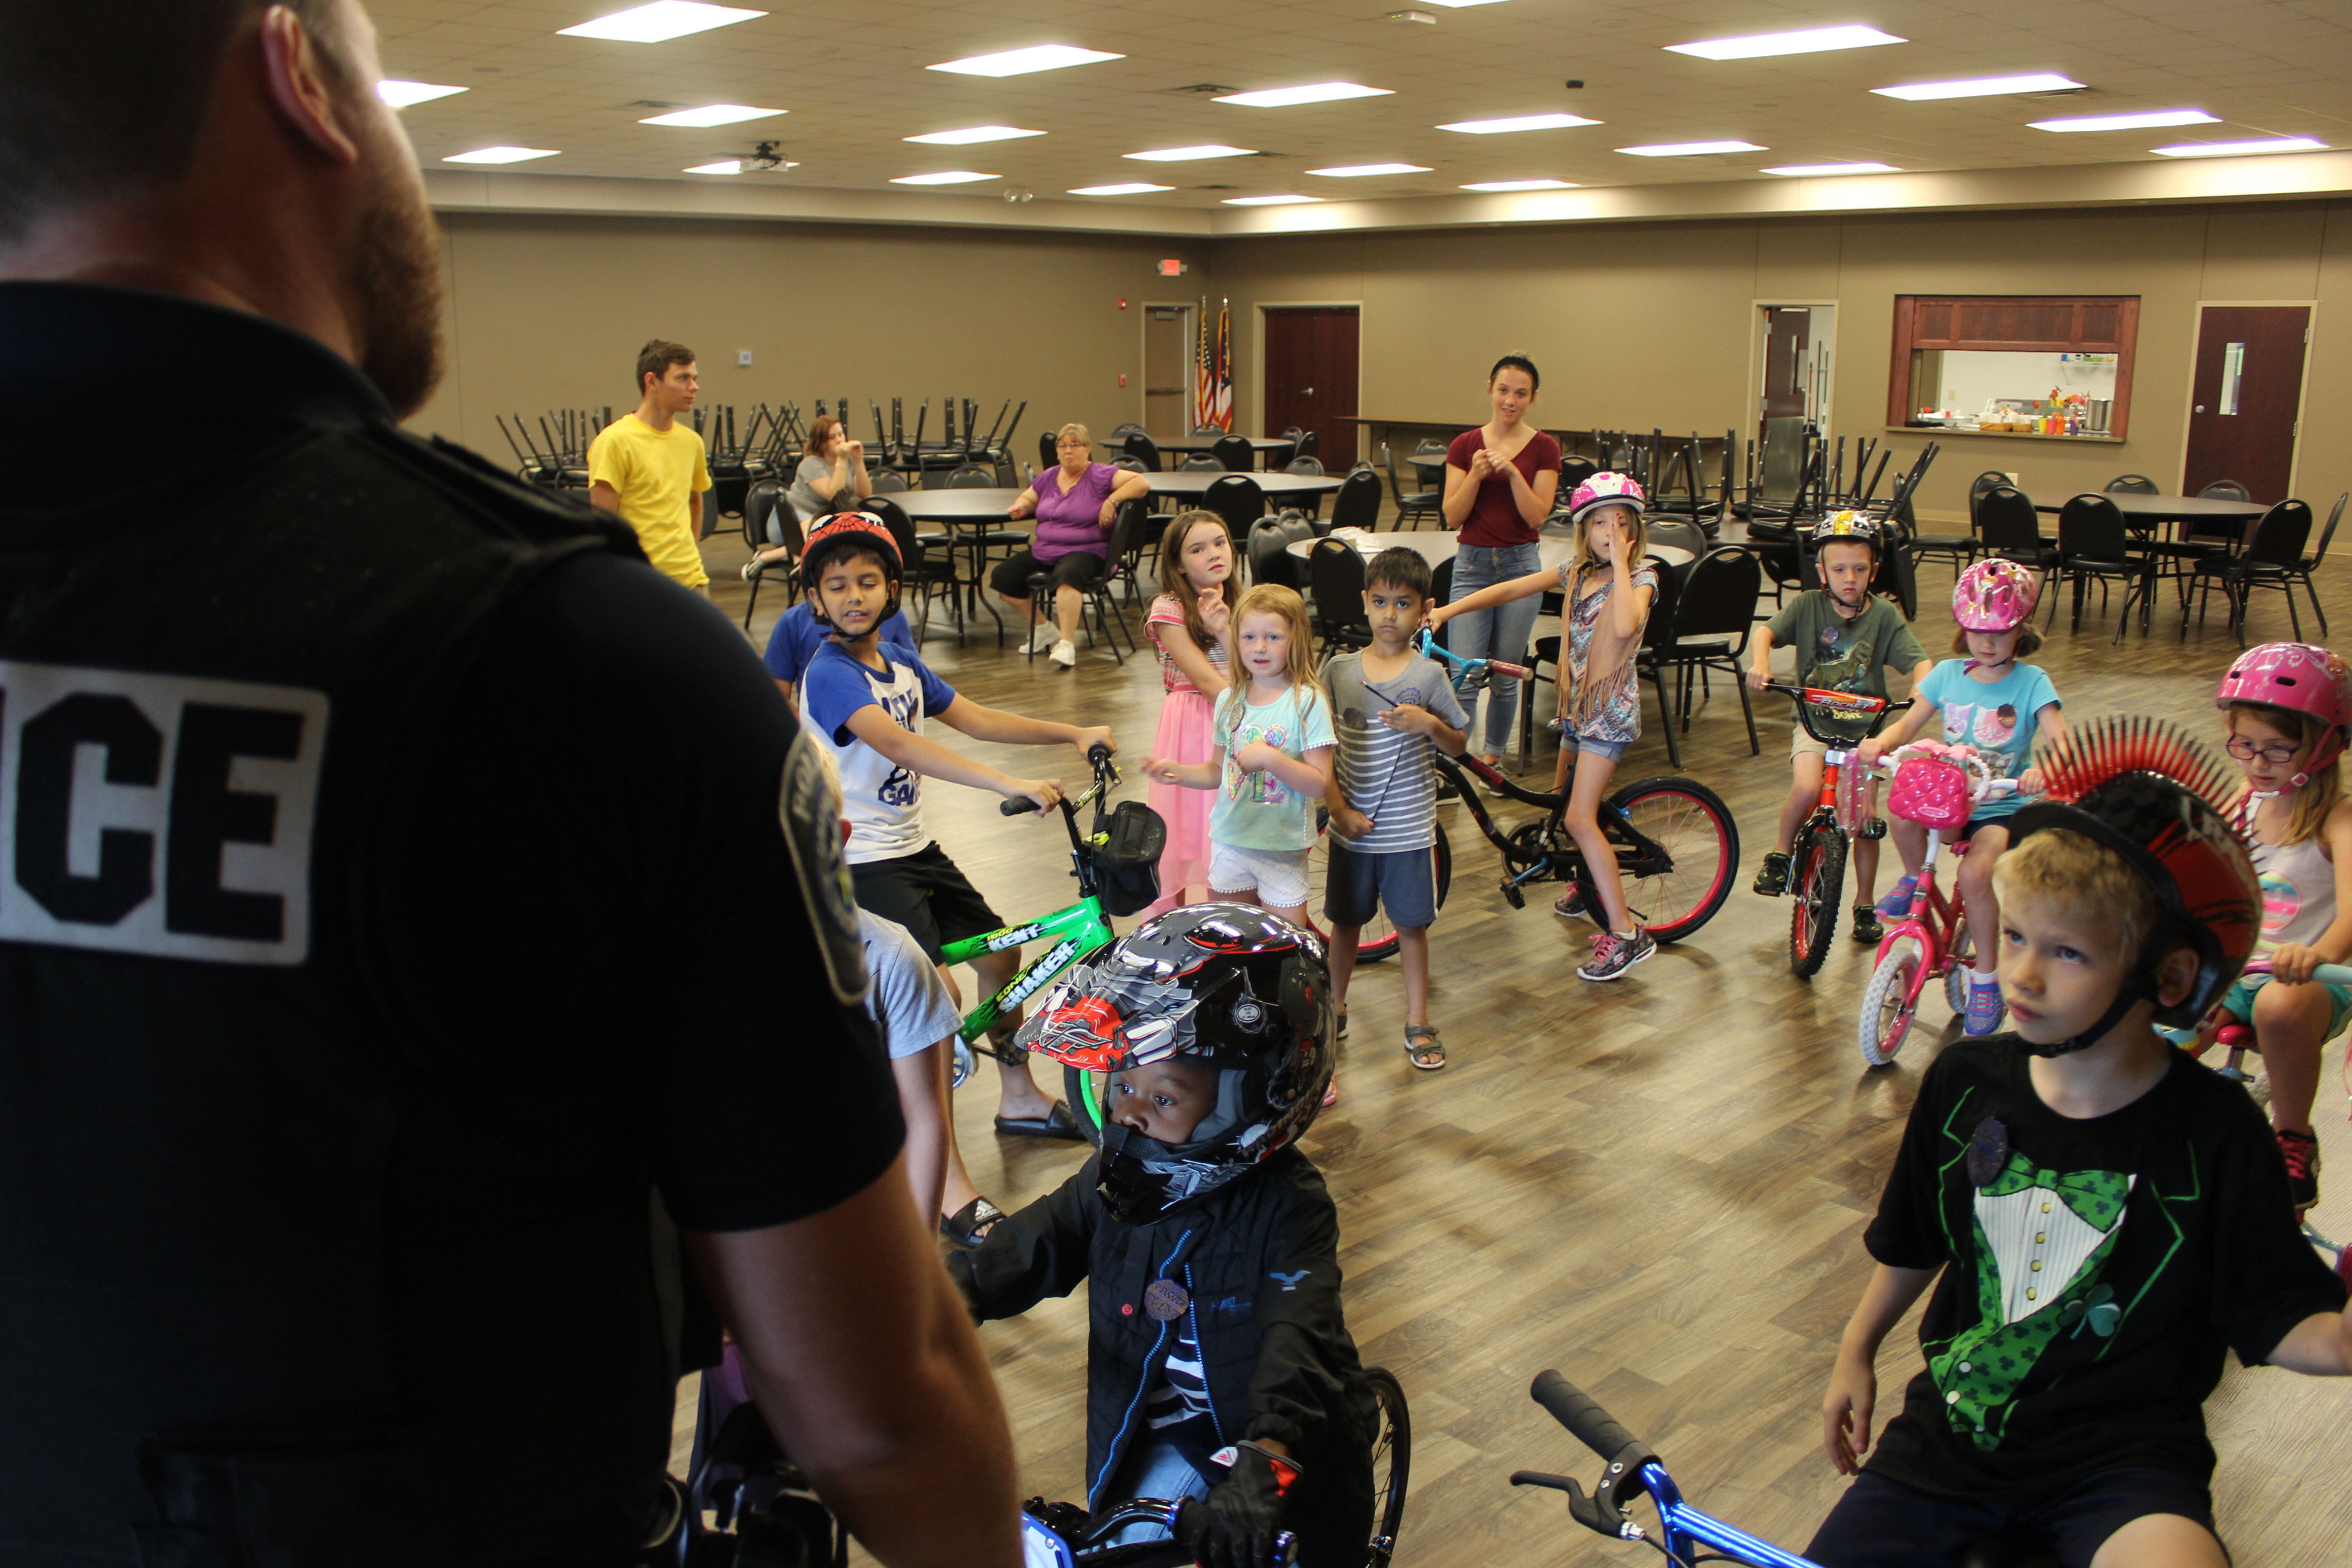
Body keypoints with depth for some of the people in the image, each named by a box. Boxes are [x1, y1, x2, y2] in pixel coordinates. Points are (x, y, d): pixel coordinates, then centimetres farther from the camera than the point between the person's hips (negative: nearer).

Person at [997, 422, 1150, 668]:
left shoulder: (1100, 475, -4)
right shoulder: (1048, 478, 15)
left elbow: (1143, 483, -12)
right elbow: (1028, 498, 30)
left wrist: (1112, 501, -21)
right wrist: (1019, 507, 6)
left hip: (1085, 552, -7)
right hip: (1043, 551, 7)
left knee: (1068, 574, -40)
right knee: (1002, 576, -5)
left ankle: (1067, 644, -41)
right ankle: (1045, 628, 9)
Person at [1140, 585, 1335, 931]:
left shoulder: (1307, 702, -12)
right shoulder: (1229, 701, 6)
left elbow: (1319, 783, -16)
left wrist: (1269, 758, -27)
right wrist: (1179, 772, -4)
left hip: (1282, 849, -5)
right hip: (1229, 841, 5)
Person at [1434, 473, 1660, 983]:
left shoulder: (1641, 577, -11)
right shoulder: (1577, 571, 8)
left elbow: (1625, 625, -33)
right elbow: (1512, 589, 6)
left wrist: (1620, 562, -24)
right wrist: (1447, 610, -2)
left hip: (1611, 708, -7)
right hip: (1577, 701, 7)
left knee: (1579, 818, -15)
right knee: (1561, 804, 17)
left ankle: (1626, 934, -12)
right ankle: (1591, 885, 43)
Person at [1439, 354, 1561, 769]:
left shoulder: (1544, 448, -1)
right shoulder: (1465, 445, 2)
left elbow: (1537, 516, -8)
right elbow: (1452, 517, -2)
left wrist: (1513, 472, -20)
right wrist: (1476, 475, -16)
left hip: (1520, 564, 0)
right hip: (1471, 564, 0)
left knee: (1505, 675, 8)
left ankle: (1494, 755, 26)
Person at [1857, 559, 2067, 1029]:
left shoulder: (2031, 682, -7)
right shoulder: (1948, 674, 4)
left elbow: (2058, 738, -19)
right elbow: (1908, 724, 3)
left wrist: (2043, 770, -42)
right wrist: (1879, 743, -21)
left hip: (2003, 806, -3)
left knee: (1974, 873, -28)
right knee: (1903, 814, -31)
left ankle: (1987, 978, -7)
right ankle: (1916, 879, 3)